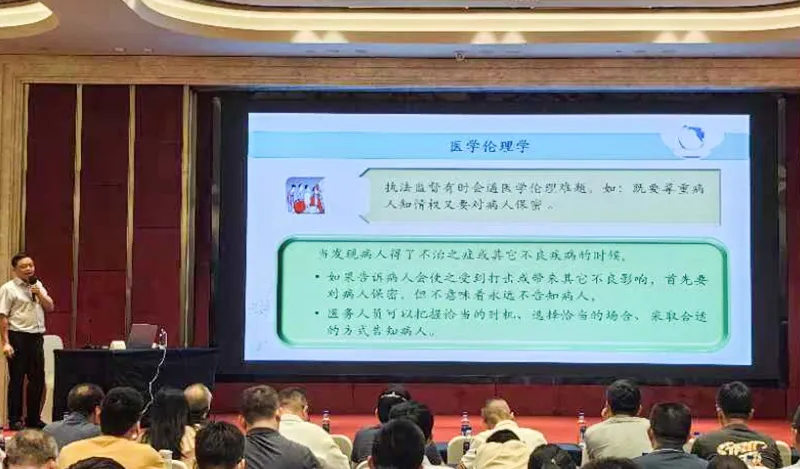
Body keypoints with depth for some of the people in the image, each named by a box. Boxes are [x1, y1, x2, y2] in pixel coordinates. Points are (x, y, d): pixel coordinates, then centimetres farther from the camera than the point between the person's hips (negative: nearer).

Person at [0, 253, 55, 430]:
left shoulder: (38, 285, 14)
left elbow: (50, 307, 13)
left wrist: (39, 294, -5)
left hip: (36, 337, 6)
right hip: (18, 337, -6)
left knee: (37, 379, 9)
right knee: (16, 380, 1)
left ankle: (34, 418, 19)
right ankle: (14, 420, 9)